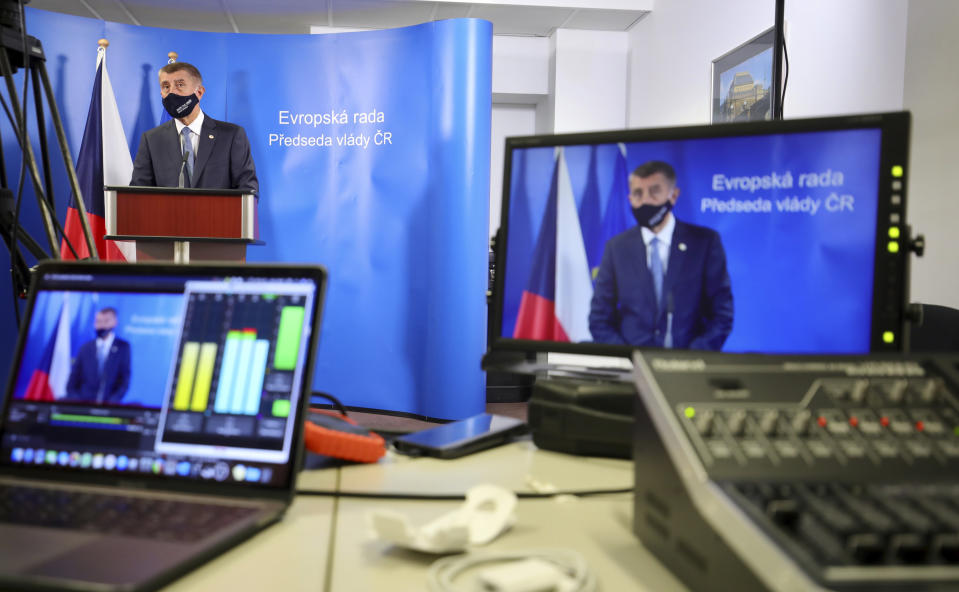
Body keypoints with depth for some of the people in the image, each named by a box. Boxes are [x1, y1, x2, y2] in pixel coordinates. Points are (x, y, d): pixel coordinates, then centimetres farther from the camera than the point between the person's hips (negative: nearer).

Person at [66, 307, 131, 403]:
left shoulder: (123, 347, 5)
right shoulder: (85, 348, 13)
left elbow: (125, 379, 0)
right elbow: (73, 379, 11)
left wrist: (111, 402, -12)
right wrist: (74, 400, -6)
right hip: (83, 404, 2)